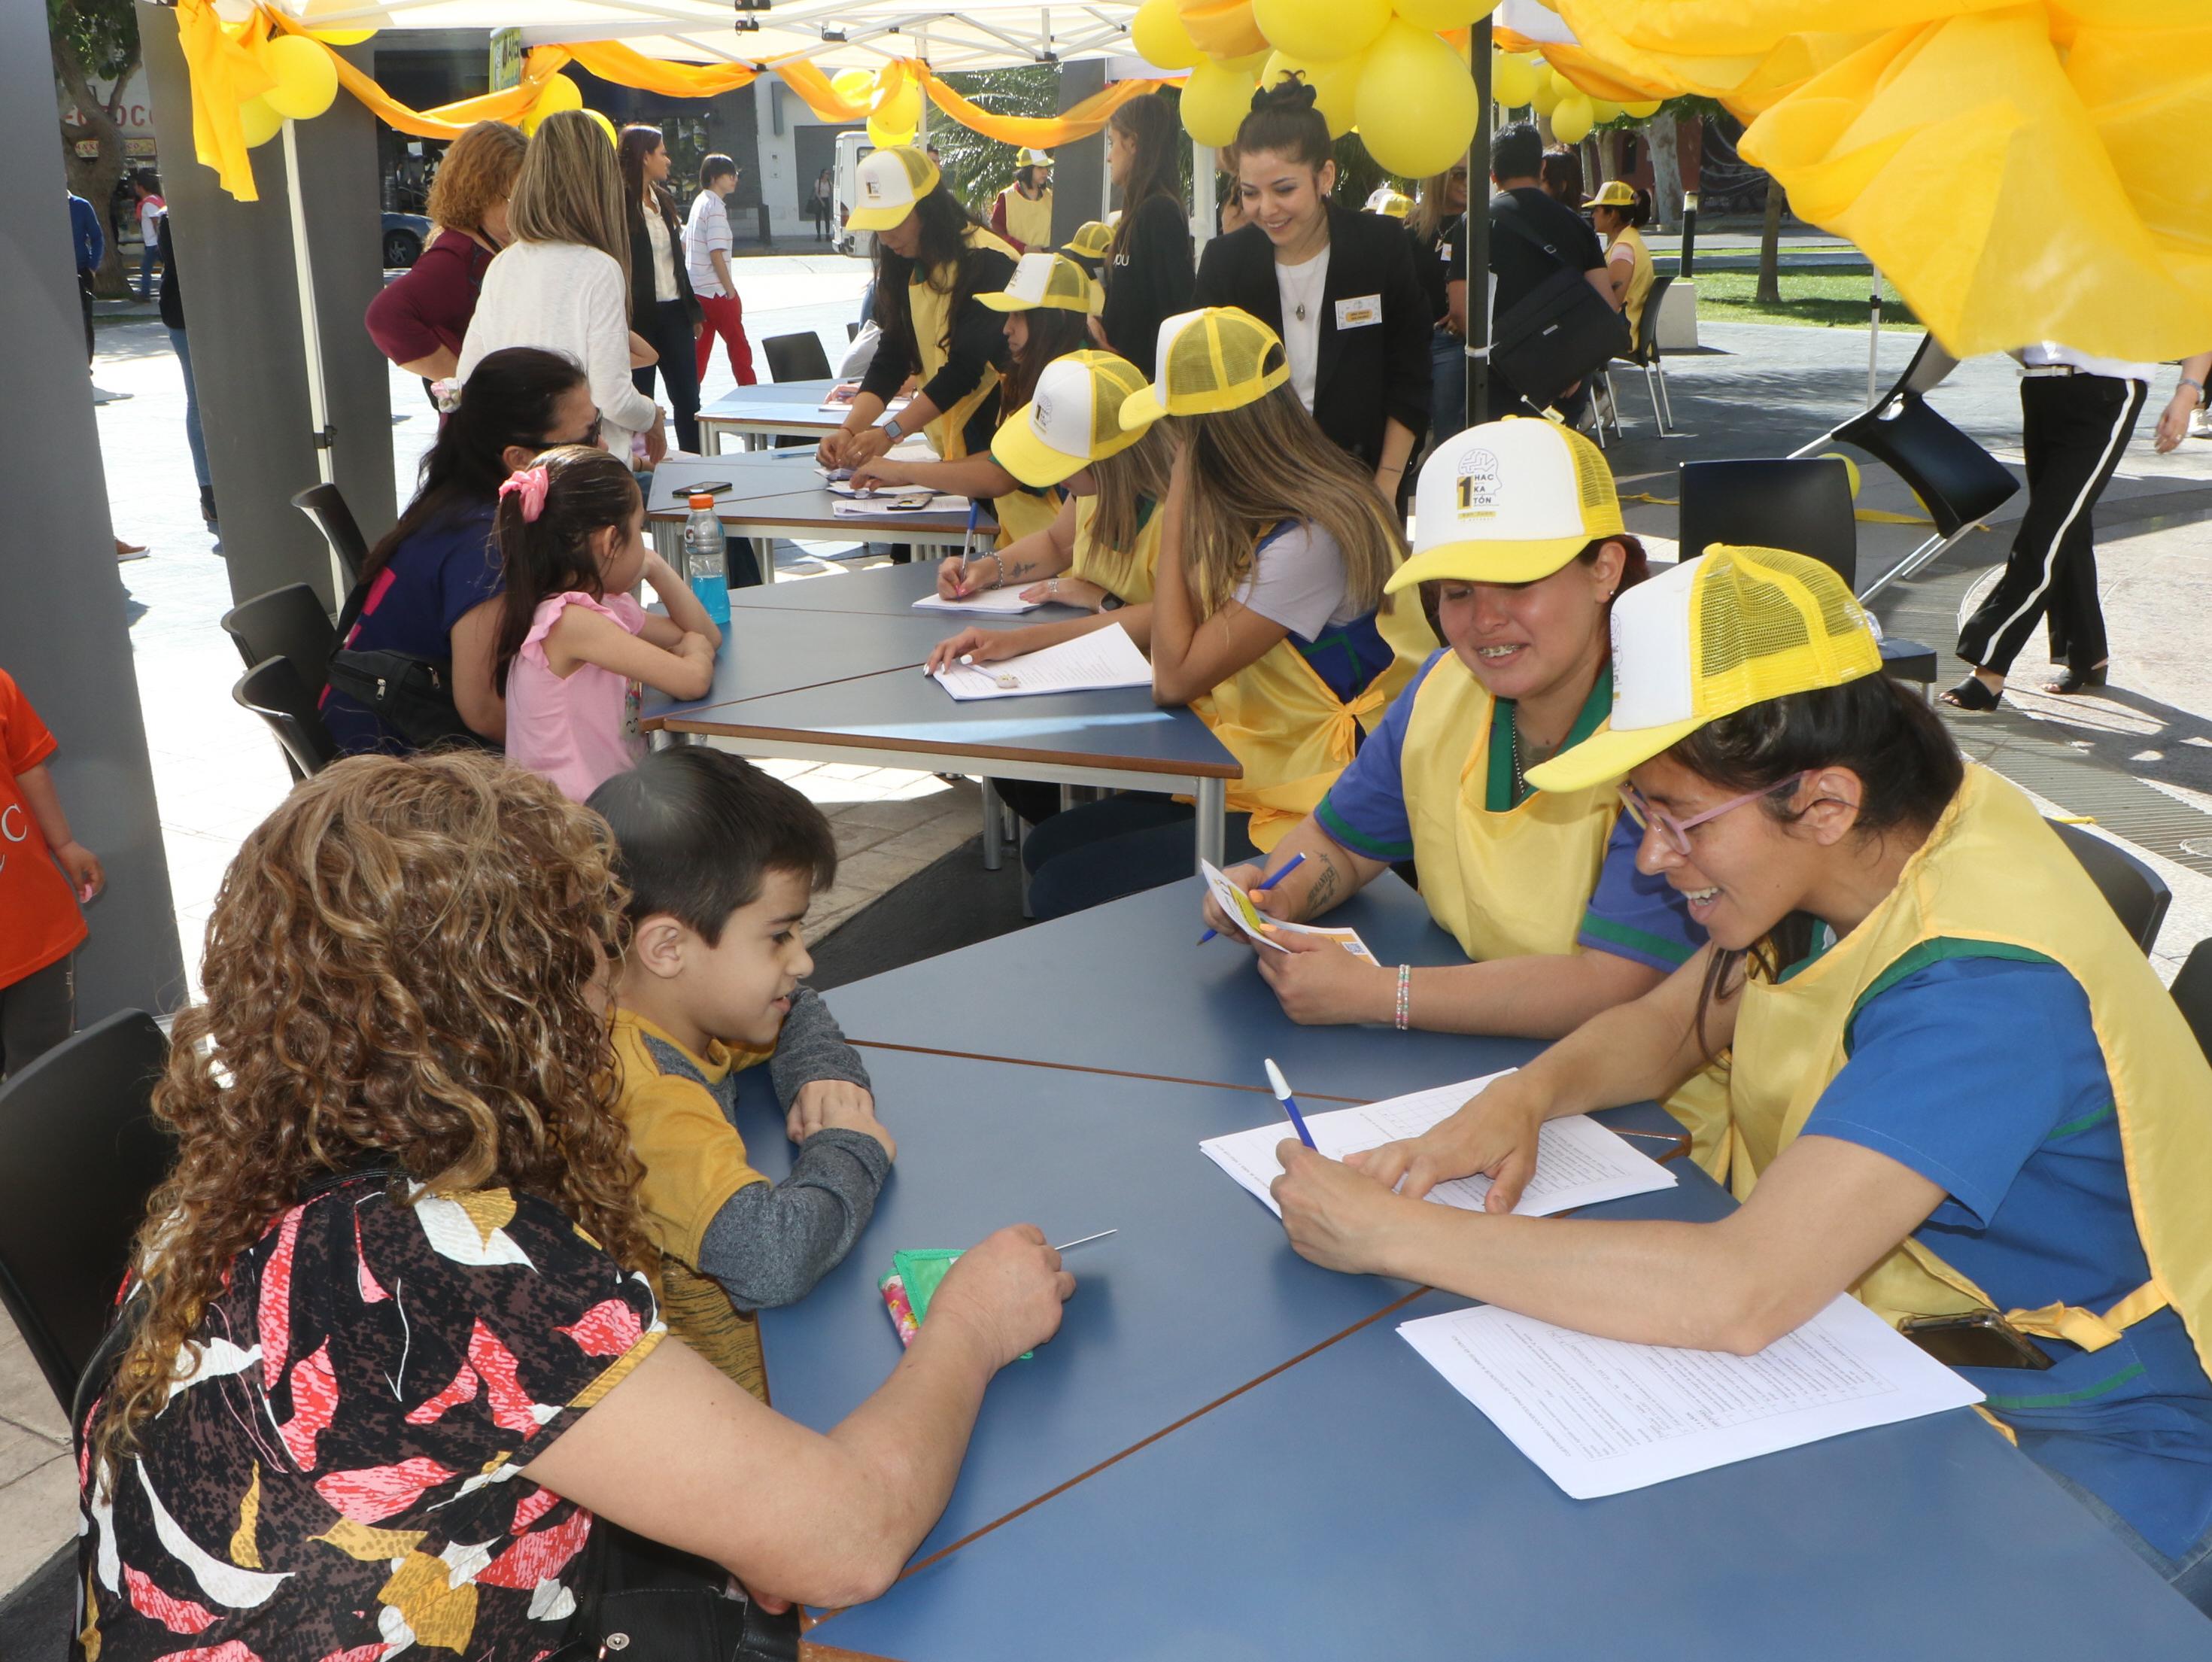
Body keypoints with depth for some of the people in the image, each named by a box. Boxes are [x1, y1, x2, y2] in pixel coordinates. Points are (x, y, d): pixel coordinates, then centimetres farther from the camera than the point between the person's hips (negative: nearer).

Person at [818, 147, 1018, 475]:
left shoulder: (986, 263, -17)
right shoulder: (907, 267, 6)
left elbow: (965, 367, -25)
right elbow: (890, 358, 0)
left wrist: (889, 433, -29)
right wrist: (849, 430, -15)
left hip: (997, 432, -6)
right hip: (949, 439, 7)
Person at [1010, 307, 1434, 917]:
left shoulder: (1311, 539, -24)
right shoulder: (1270, 510, 6)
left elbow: (1174, 677, -21)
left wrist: (1178, 498, -17)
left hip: (1313, 815, -10)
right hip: (1256, 778, 10)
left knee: (1062, 891, -14)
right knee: (1046, 847, 7)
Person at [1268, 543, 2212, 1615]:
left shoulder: (1984, 984, -32)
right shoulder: (1853, 857, -5)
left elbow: (1740, 1295, -40)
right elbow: (1667, 1021, 9)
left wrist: (1392, 1232, -34)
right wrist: (1526, 1096, -13)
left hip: (2082, 1451, -7)